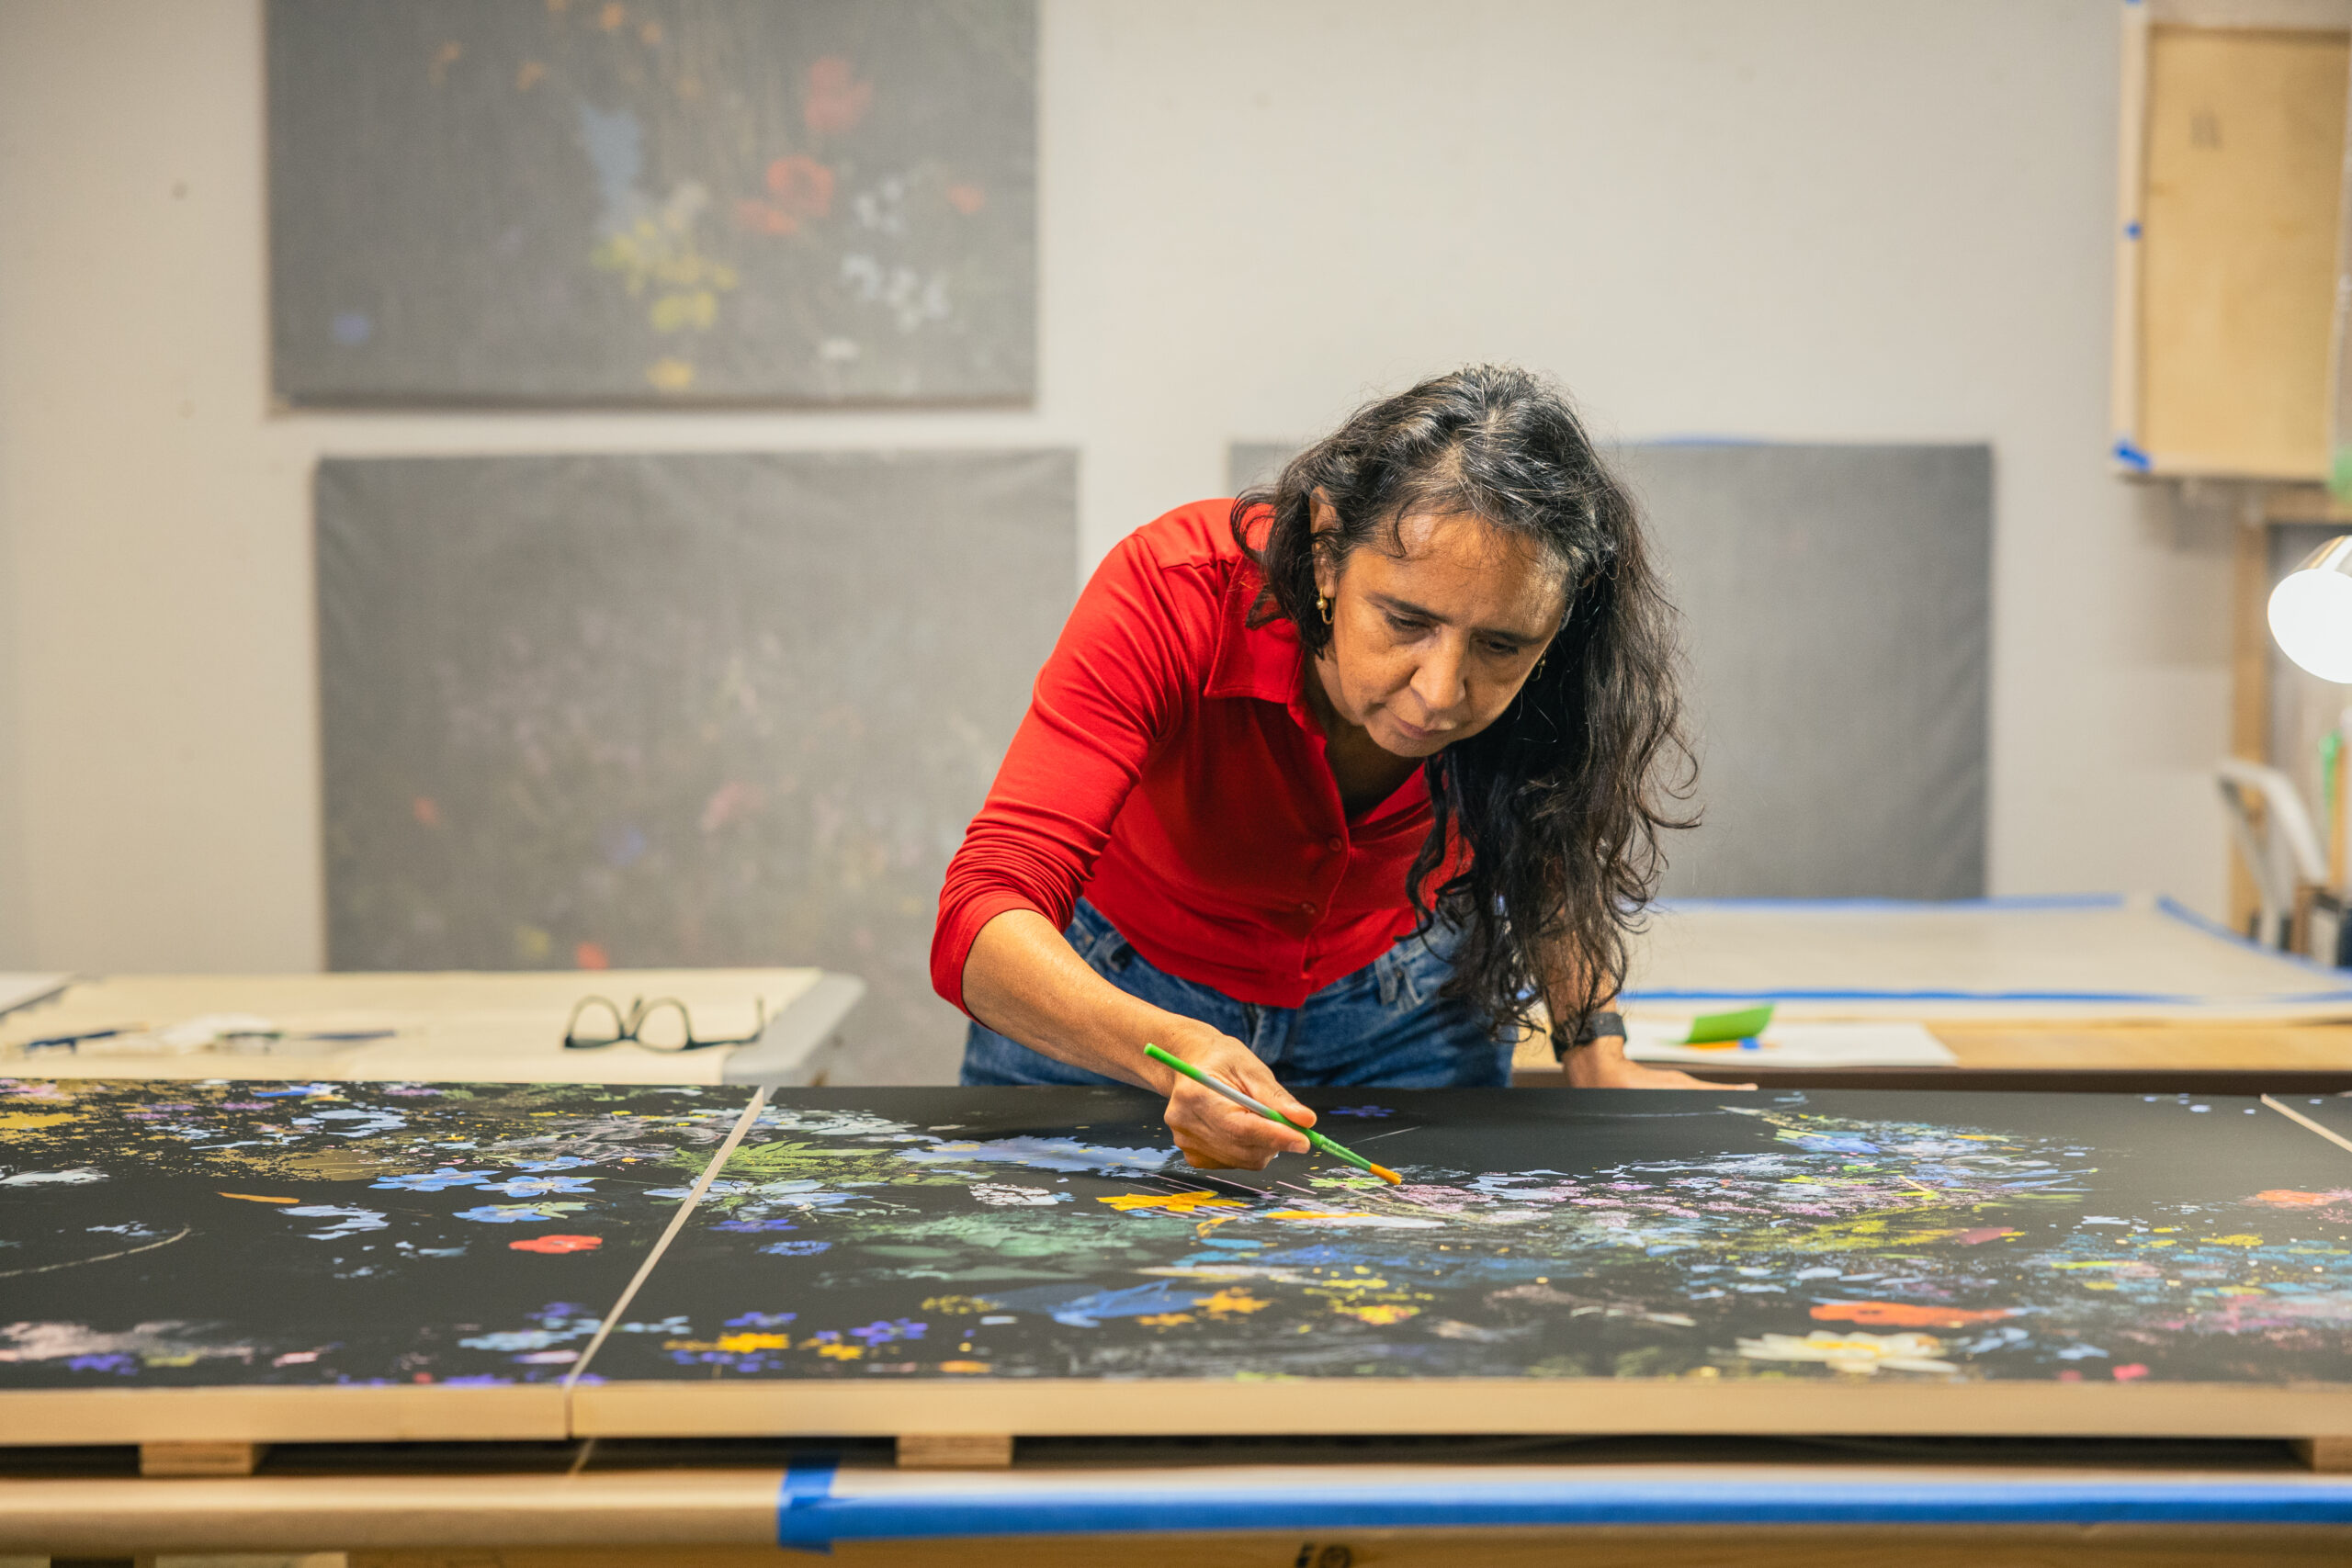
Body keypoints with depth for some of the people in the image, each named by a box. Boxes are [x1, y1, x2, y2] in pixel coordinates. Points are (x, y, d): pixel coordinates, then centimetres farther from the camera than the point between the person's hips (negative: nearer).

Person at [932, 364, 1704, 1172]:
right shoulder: (1174, 593, -36)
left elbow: (1554, 843, -2)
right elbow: (982, 923, -43)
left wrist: (1596, 1054, -14)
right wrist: (1176, 1051, -60)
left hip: (1399, 1004, 3)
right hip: (1123, 995, -2)